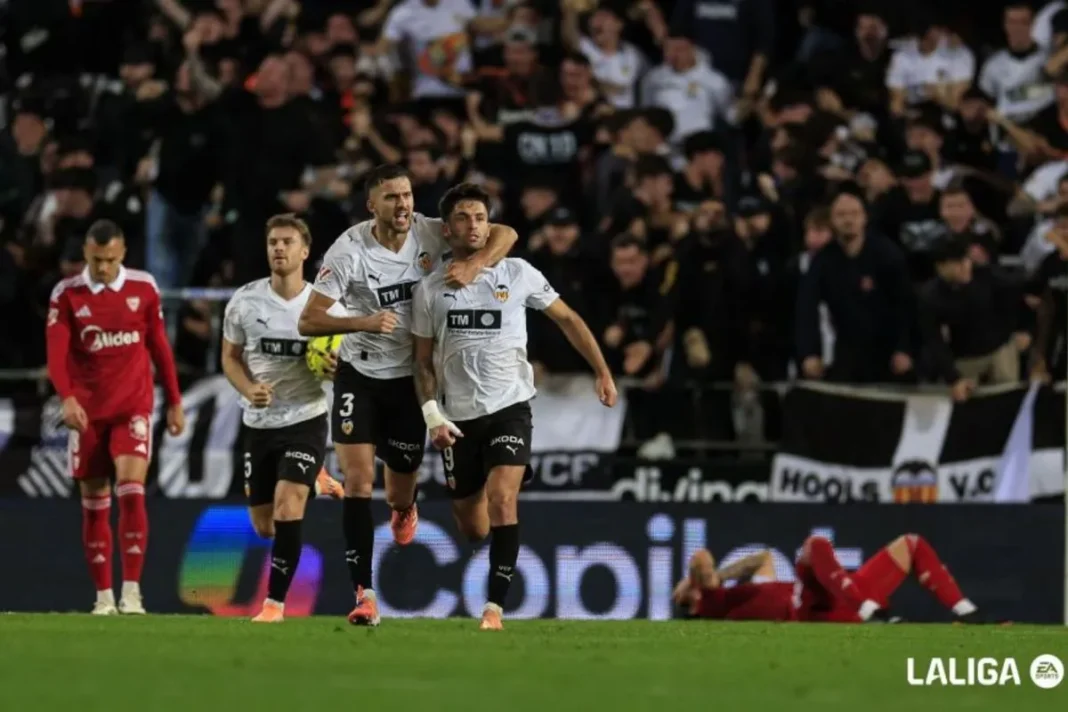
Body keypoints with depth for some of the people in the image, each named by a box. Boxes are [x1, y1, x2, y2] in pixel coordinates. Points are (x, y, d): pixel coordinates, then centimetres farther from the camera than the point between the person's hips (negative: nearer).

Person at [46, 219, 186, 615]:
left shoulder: (143, 288, 2)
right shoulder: (67, 295, -2)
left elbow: (159, 347, 10)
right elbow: (56, 353, -11)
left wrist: (174, 402, 12)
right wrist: (67, 398, -27)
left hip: (133, 407, -1)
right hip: (88, 411, 1)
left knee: (131, 489, -17)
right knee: (94, 503, 4)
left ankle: (132, 590, -15)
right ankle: (103, 596, 12)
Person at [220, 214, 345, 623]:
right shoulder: (244, 301, -4)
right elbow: (230, 357, 5)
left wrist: (337, 368, -19)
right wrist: (249, 390, -15)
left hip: (306, 420, -3)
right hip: (259, 423, 3)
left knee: (286, 507, -21)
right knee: (265, 526, 11)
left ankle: (275, 602, -12)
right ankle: (312, 484, 44)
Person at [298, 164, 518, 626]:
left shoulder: (429, 234, -12)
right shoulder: (349, 250, -19)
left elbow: (505, 234, -9)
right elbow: (308, 321, -18)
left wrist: (473, 265, -28)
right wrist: (364, 322, -33)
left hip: (410, 378, 2)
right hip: (359, 376, -2)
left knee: (400, 492, 10)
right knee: (358, 480, -14)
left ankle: (403, 508, 51)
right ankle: (364, 594, -11)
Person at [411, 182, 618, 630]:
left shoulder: (517, 274, -1)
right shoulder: (430, 289, 3)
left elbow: (567, 319, 10)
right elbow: (423, 361, 9)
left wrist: (603, 372, 7)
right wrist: (432, 414, -5)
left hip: (510, 407, -2)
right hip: (459, 416, 2)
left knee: (502, 498, -23)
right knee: (471, 527, 6)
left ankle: (495, 606, -21)